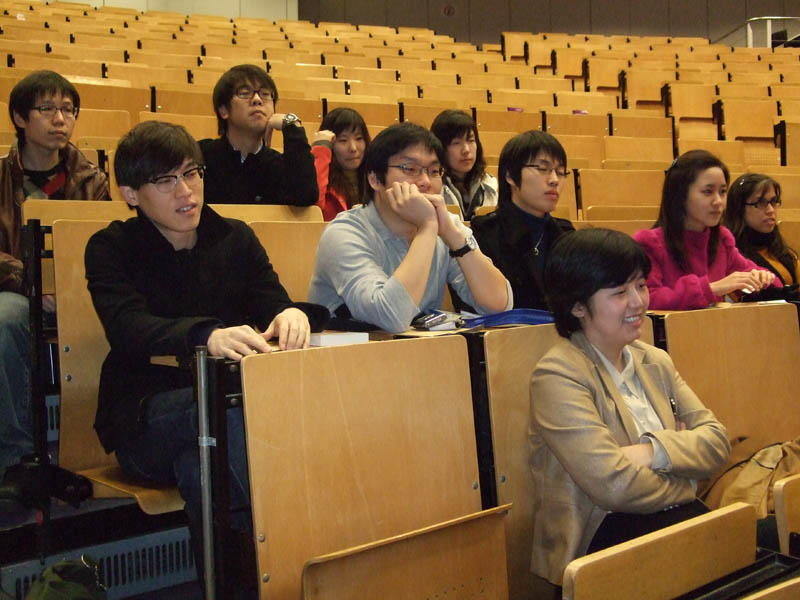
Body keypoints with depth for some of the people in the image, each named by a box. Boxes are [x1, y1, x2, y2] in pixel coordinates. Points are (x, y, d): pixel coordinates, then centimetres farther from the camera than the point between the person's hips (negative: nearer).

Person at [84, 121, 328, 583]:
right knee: (234, 403, -34)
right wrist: (207, 335, -39)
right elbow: (129, 329, -17)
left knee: (200, 469, -34)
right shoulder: (112, 248, 2)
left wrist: (293, 314, -26)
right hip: (145, 421, -1)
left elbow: (273, 304, 2)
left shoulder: (235, 239, 13)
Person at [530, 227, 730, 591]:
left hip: (673, 518, 7)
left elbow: (717, 441, 5)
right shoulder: (558, 376, -9)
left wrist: (654, 451, -14)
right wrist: (687, 480, 0)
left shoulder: (655, 363, 16)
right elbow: (614, 485, -17)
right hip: (601, 533, -7)